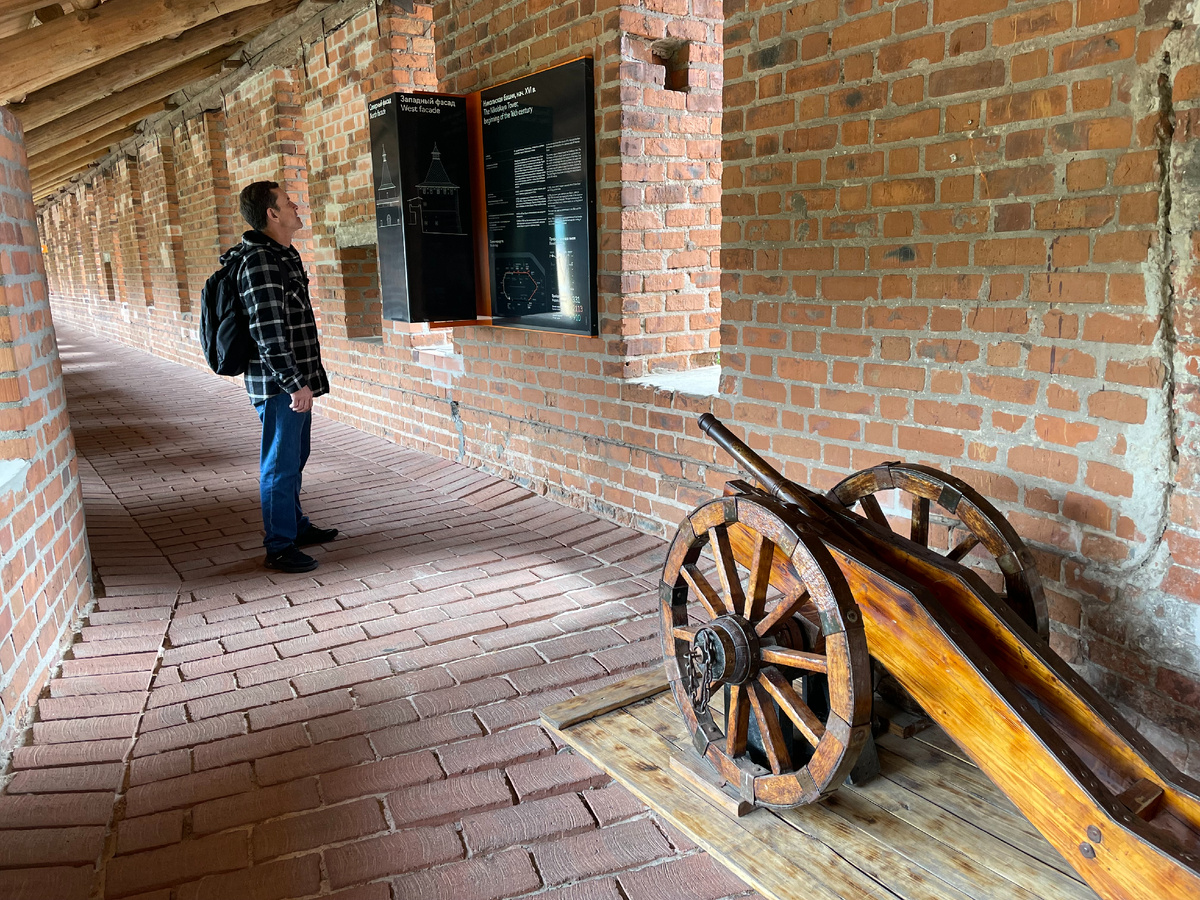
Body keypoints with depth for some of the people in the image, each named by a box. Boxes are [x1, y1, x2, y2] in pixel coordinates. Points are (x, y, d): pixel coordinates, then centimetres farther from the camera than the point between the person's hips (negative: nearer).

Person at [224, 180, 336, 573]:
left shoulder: (285, 255, 14)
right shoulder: (260, 264, -18)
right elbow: (268, 333, -22)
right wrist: (295, 383, -22)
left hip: (296, 380, 10)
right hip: (278, 385, -10)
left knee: (294, 459, 20)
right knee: (280, 466, -2)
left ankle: (296, 526, 34)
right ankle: (279, 547, 8)